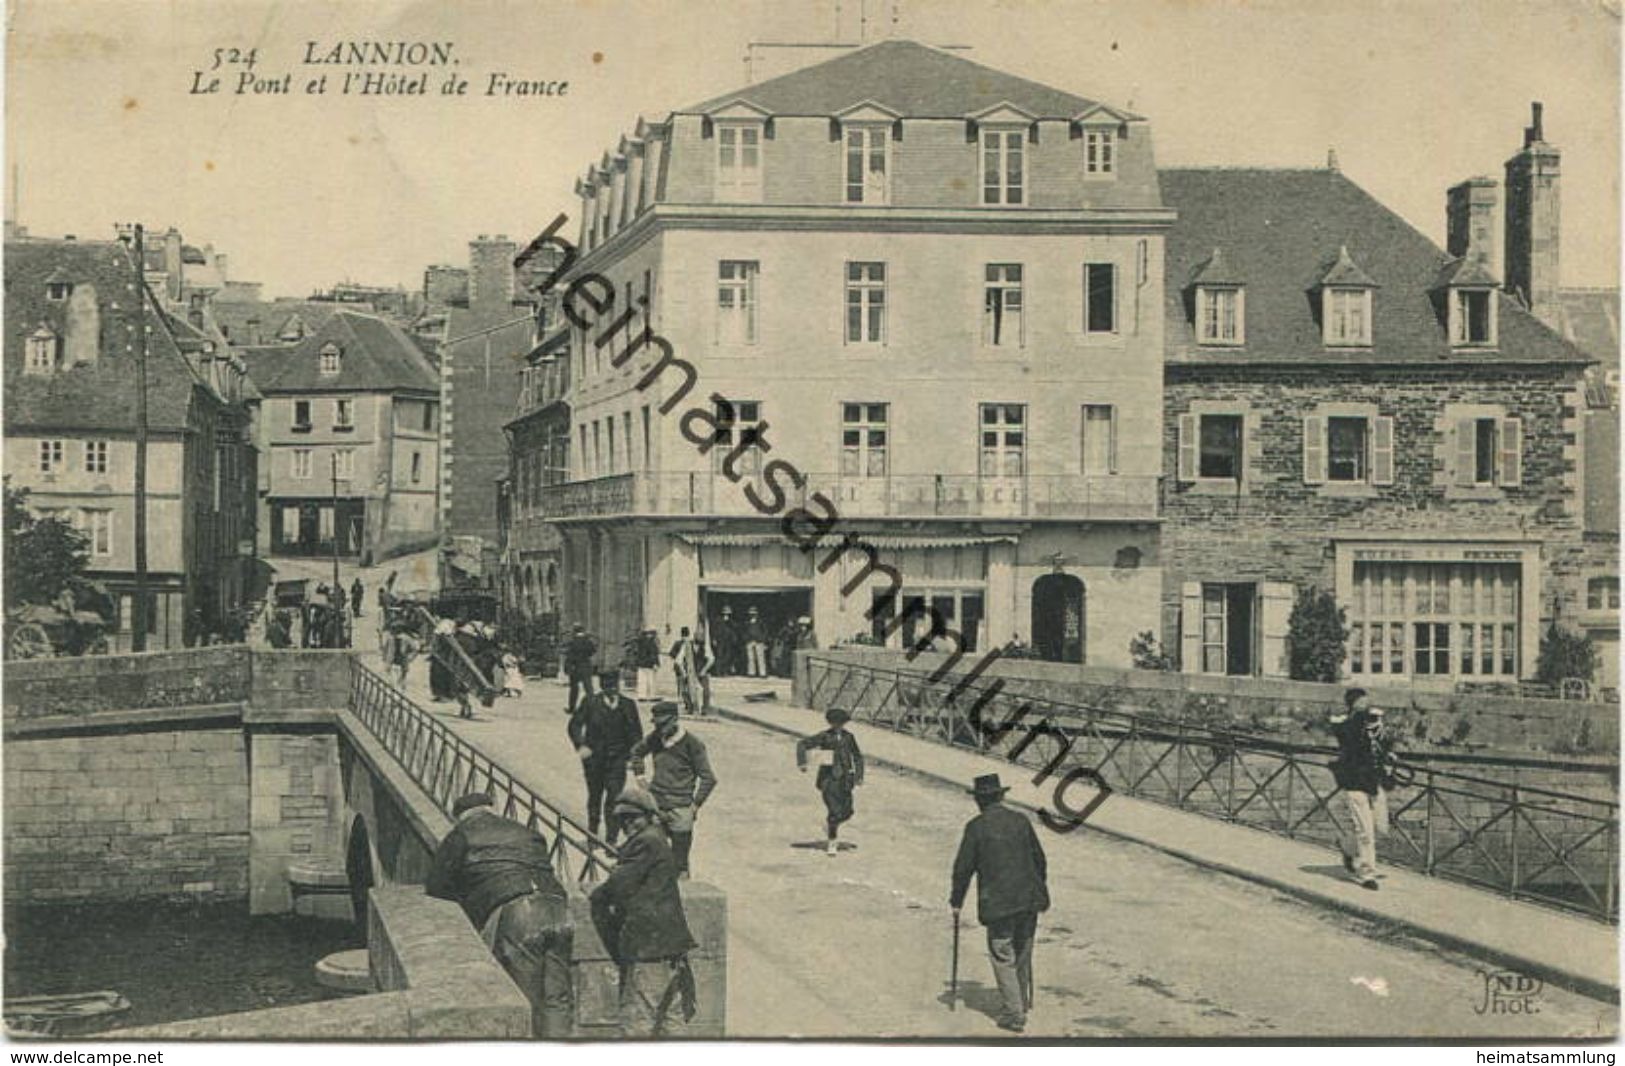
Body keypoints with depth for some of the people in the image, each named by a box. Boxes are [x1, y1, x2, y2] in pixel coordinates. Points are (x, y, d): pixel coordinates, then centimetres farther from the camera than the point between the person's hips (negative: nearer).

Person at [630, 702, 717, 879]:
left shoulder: (691, 743, -11)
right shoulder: (655, 738, 4)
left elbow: (708, 779, -8)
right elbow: (636, 751, 26)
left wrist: (695, 804, -10)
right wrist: (639, 774, 14)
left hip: (679, 810, -4)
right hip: (655, 805, 4)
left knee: (679, 863, 2)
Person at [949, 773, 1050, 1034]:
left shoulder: (976, 826, -7)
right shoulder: (1021, 820, 5)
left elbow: (963, 867, -4)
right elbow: (1039, 858, 12)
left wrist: (956, 902, 7)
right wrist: (1040, 892, 25)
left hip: (998, 903, -5)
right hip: (1029, 900, 5)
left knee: (1003, 958, 4)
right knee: (1022, 954, 20)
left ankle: (1014, 1014, 3)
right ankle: (1022, 1003, 33)